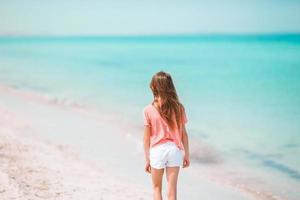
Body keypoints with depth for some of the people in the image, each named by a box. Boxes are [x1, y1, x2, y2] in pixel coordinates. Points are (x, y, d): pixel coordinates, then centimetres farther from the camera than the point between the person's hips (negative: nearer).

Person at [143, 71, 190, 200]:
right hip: (175, 150, 1)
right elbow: (184, 134, 1)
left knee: (156, 188, 19)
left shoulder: (148, 110, -9)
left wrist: (147, 159, 4)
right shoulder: (178, 108, -4)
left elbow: (146, 138, -6)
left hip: (157, 150, -1)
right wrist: (186, 154, 12)